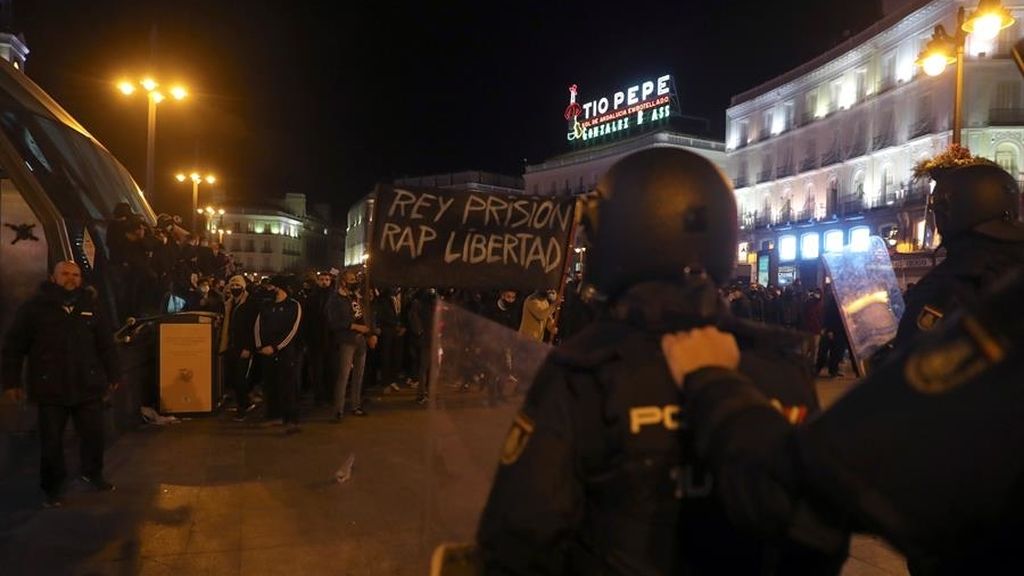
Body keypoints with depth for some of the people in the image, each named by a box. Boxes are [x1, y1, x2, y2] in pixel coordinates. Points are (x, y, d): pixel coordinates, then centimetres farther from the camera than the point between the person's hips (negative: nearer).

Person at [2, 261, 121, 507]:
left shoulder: (90, 305, 7)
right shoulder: (34, 307, -3)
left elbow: (106, 344, 11)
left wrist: (113, 375, 11)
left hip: (88, 386, 3)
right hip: (51, 389, -2)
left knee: (94, 434, 11)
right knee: (52, 442, 6)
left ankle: (92, 473, 36)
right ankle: (52, 488, 24)